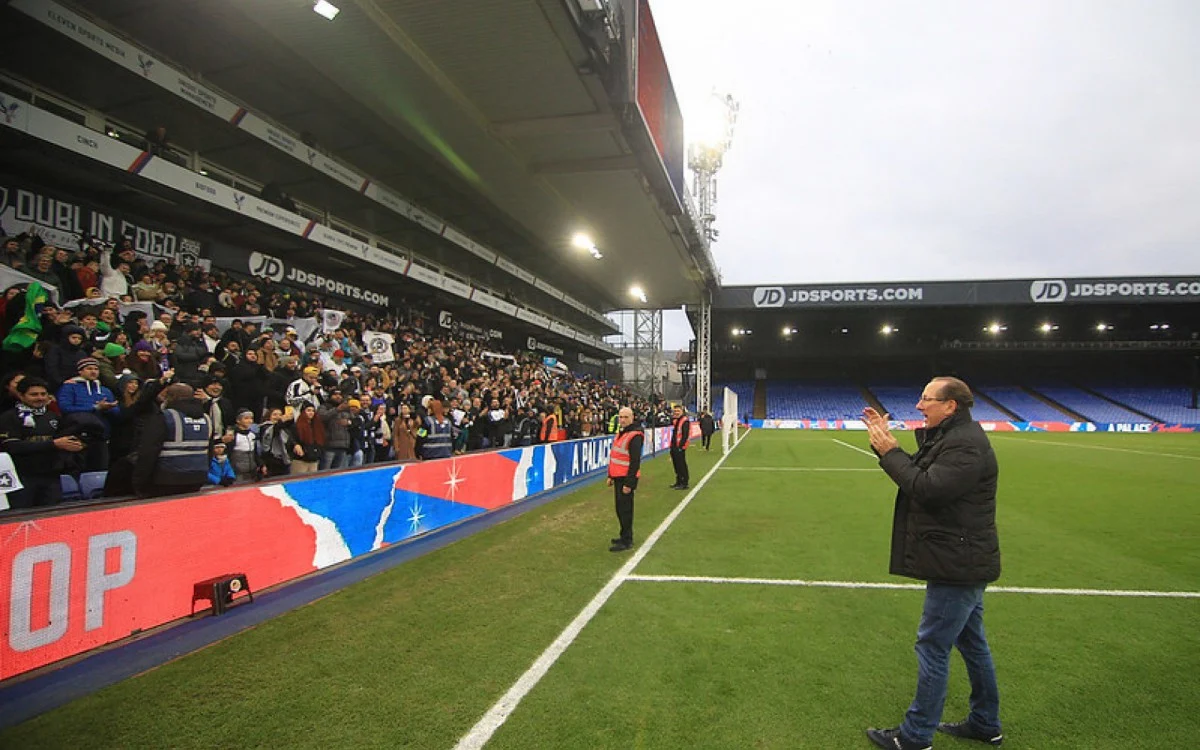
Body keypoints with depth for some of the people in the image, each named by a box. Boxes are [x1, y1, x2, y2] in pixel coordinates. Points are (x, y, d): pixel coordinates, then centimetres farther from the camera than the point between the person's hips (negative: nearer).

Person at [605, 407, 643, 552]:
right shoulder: (621, 433, 14)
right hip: (617, 477, 9)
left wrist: (628, 483, -21)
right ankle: (624, 535, 30)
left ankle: (627, 541, 6)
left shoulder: (635, 436, -17)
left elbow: (635, 462, -21)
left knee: (625, 509, -3)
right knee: (620, 508, 17)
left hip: (626, 479, -9)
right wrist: (610, 475, 20)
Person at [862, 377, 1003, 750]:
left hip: (957, 565, -11)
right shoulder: (950, 436, 12)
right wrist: (886, 442, 4)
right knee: (971, 642, 20)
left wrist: (889, 451, -20)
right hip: (962, 562, 11)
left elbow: (927, 487, -29)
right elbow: (919, 472, 14)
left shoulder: (966, 445, -22)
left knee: (933, 647, -2)